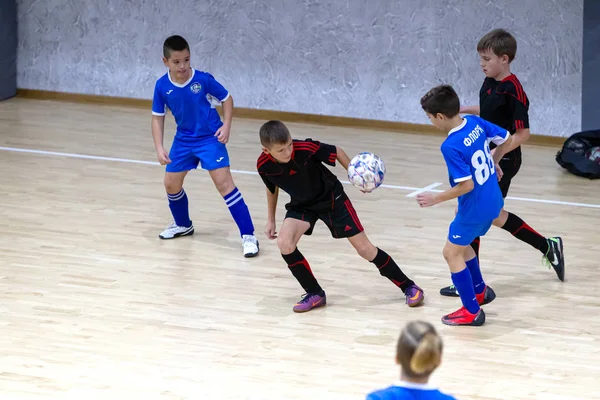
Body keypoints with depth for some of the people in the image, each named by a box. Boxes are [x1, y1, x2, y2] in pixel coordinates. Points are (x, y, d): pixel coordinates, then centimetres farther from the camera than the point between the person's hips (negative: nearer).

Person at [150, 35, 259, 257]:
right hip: (183, 140, 5)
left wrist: (226, 125, -16)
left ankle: (248, 236, -15)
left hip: (210, 138, -5)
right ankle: (183, 225, 40)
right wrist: (159, 148, -8)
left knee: (224, 183, -15)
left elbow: (226, 98, -5)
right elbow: (158, 117, 0)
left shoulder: (203, 80, -20)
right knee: (171, 183, 11)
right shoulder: (162, 86, -11)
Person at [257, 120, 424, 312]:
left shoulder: (306, 149, -34)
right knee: (284, 242, -22)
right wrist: (270, 220, 7)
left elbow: (337, 152, -15)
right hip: (302, 205, 3)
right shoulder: (264, 165, -21)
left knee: (364, 248, -1)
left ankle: (408, 286, 16)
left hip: (331, 198, -3)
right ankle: (315, 294, -3)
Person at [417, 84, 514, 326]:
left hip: (475, 208, -9)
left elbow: (466, 185, -26)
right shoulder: (475, 123, -4)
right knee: (461, 245, 28)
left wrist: (435, 199, -15)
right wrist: (492, 163, 23)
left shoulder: (451, 147, -27)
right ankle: (480, 291, 41)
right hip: (492, 201, 9)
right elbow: (507, 140, 7)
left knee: (452, 253, 8)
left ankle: (472, 312, 14)